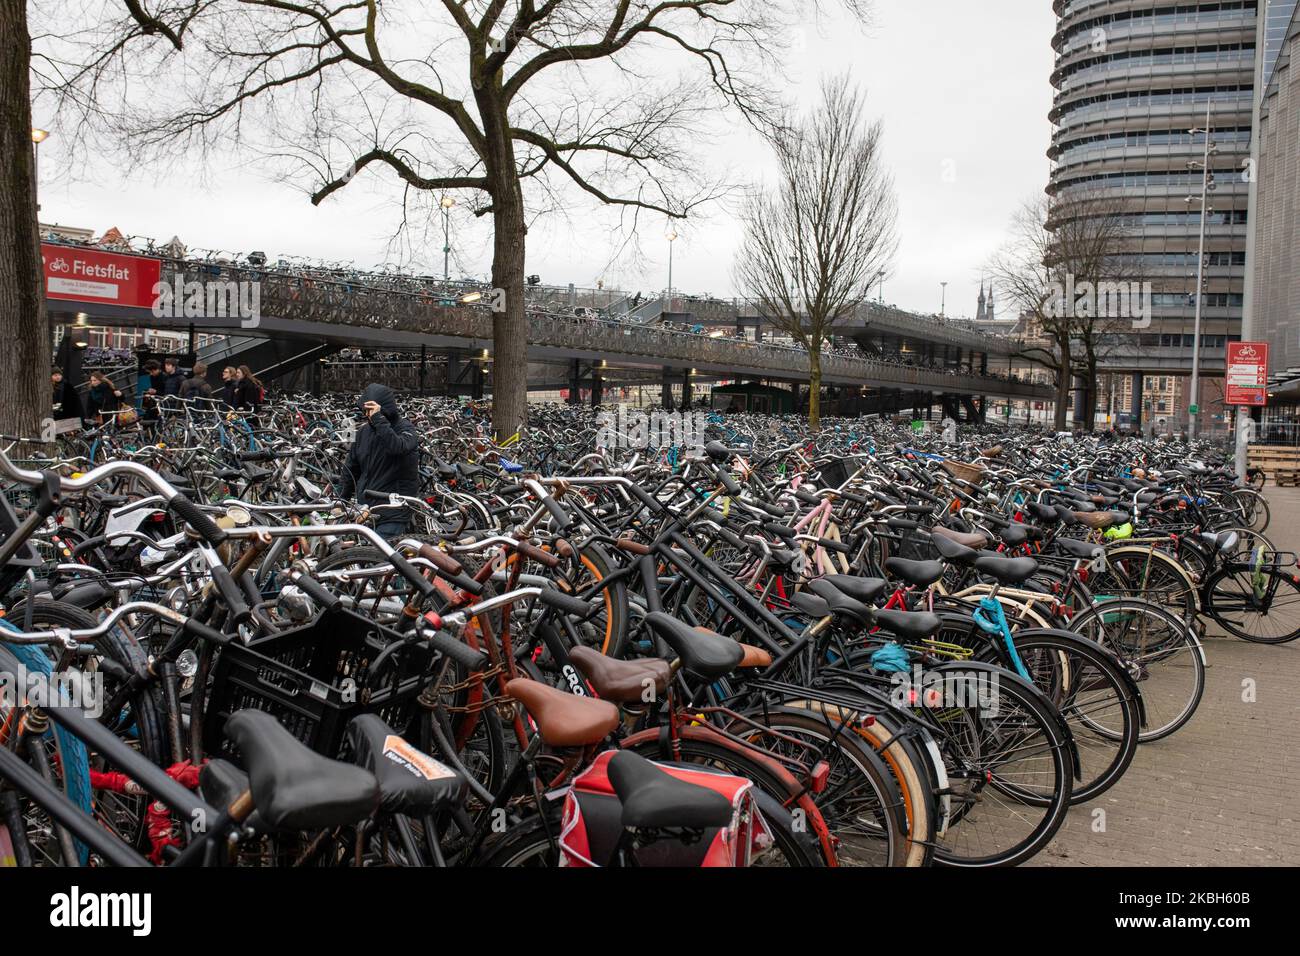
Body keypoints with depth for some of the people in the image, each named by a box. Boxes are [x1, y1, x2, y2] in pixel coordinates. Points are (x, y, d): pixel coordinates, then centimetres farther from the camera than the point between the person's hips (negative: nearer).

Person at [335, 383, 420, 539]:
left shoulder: (405, 428, -5)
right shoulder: (363, 431, 12)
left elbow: (398, 447, -30)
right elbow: (350, 469, 17)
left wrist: (378, 419, -29)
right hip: (363, 511, 6)